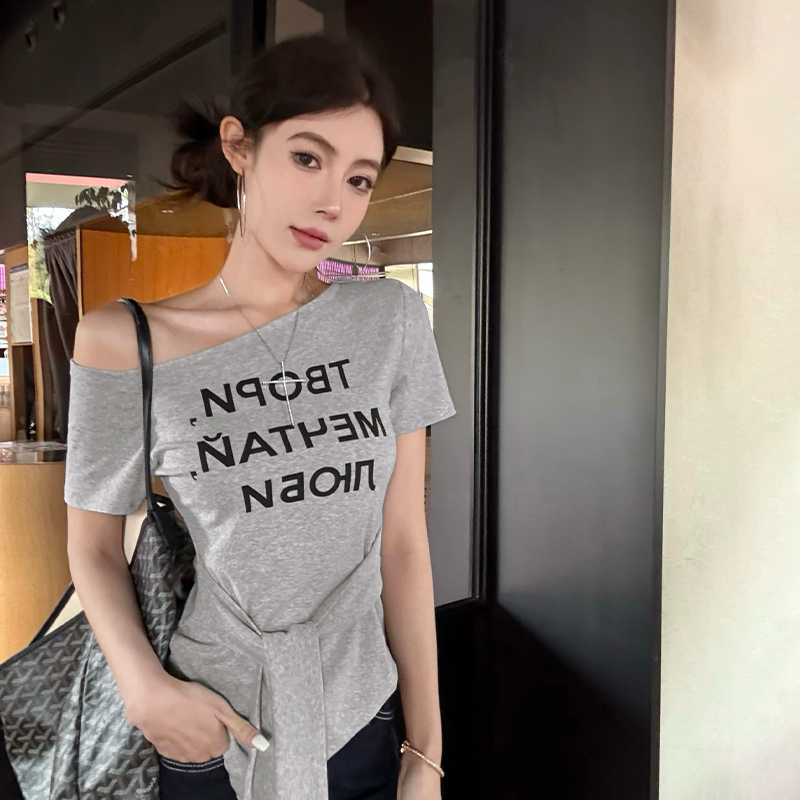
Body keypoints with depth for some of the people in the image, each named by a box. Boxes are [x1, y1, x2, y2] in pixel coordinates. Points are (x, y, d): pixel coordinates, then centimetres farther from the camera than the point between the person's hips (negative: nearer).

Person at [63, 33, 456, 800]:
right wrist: (144, 686, -16)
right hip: (205, 736, -1)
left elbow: (403, 542, -6)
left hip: (364, 725, 2)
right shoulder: (123, 344, -11)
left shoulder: (390, 320, -7)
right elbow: (92, 543, -1)